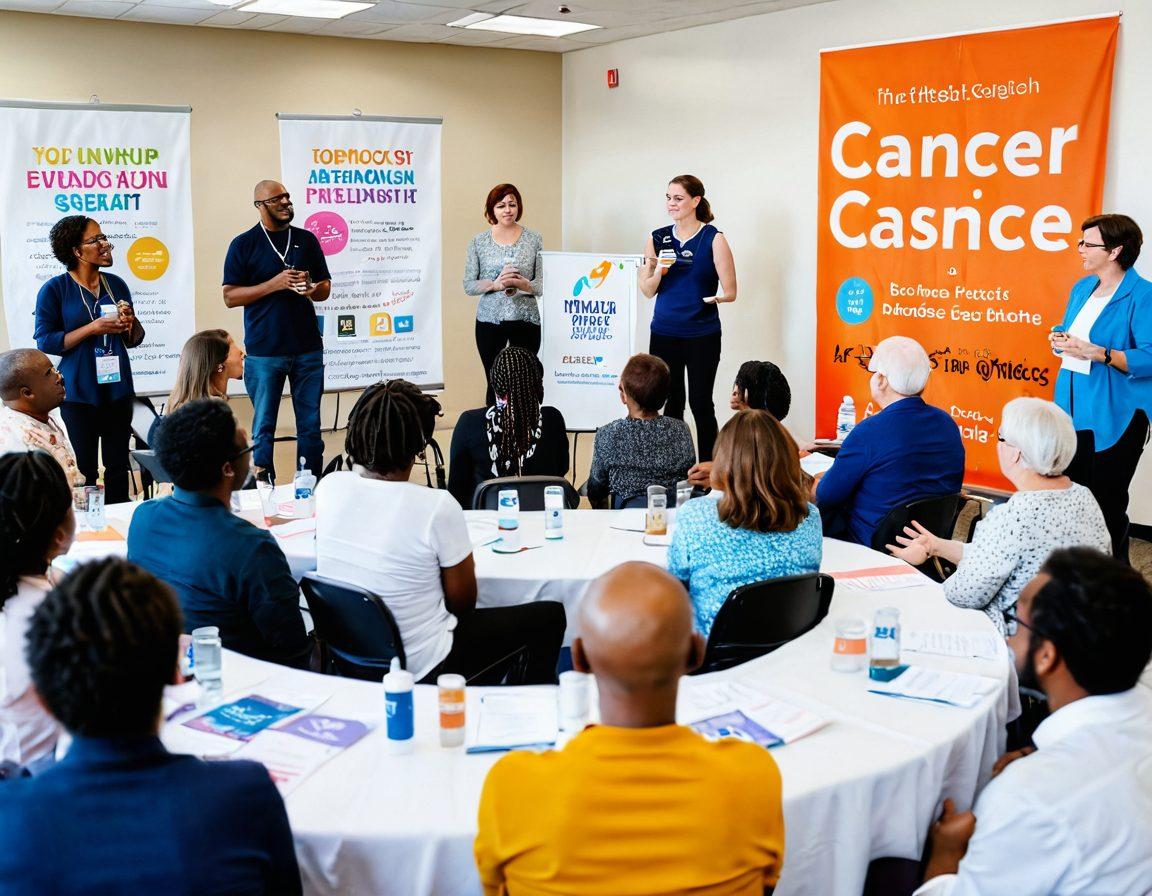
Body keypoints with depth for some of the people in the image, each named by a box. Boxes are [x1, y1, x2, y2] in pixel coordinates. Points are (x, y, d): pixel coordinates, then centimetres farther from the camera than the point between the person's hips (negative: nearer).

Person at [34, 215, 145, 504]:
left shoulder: (117, 285, 8)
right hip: (79, 393, -4)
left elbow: (134, 340, 16)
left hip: (118, 389, 4)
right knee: (84, 470, 0)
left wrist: (130, 321, -7)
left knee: (118, 465, 8)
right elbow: (45, 342, -10)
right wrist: (93, 328, -18)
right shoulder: (53, 290, -6)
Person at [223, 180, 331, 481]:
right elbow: (230, 296, -5)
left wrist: (313, 289, -10)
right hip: (264, 351, -3)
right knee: (264, 427, 4)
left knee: (310, 426, 7)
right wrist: (275, 283, -16)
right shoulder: (244, 244, 0)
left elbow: (325, 288, 15)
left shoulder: (306, 239, 10)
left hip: (308, 348, 3)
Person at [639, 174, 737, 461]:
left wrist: (715, 297, -26)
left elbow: (730, 292, -4)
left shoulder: (713, 239, -4)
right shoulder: (658, 238, 6)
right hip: (664, 334, 3)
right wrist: (658, 271, -12)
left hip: (702, 334, -3)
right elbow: (647, 290, 8)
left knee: (700, 403, 0)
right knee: (671, 402, 6)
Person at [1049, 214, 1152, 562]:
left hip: (1113, 418, -7)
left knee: (1108, 505, 1)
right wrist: (1059, 339, 2)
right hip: (1073, 410, 8)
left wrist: (1096, 353, -27)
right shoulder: (1083, 287, 11)